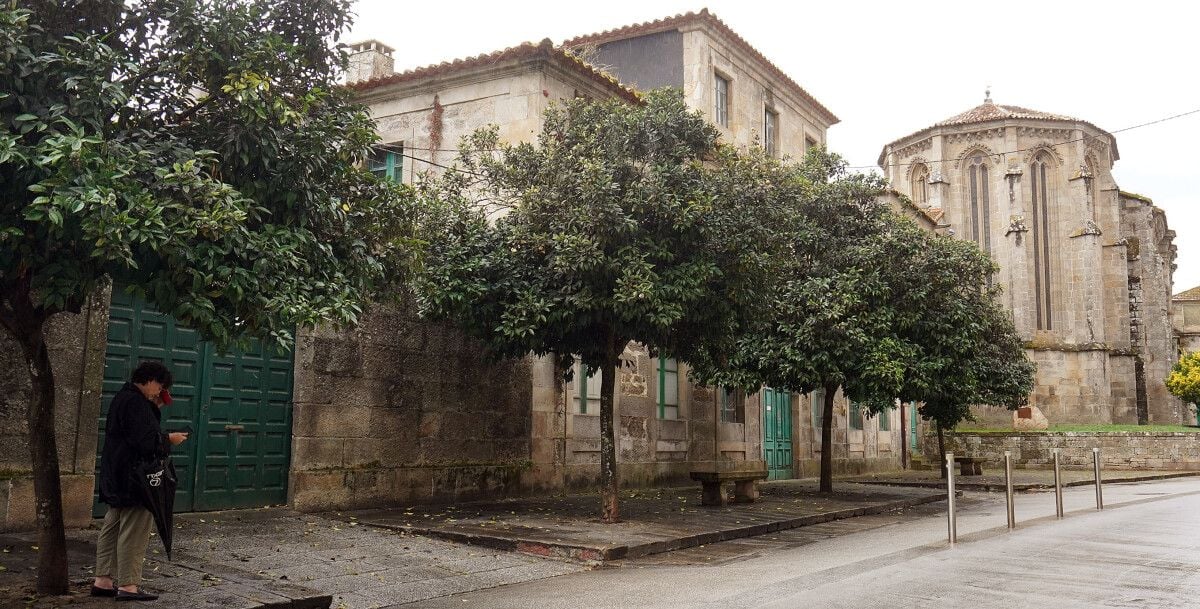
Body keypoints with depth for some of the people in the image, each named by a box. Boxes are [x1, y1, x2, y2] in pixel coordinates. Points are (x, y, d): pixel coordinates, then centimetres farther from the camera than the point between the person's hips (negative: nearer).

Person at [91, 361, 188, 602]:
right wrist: (169, 439, -9)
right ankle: (128, 585, -2)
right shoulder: (136, 402, -18)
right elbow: (145, 441, -24)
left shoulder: (123, 398, 16)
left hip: (117, 477, 11)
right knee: (134, 531, -5)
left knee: (112, 528, 14)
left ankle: (103, 580, 21)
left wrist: (156, 407, 9)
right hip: (133, 478, -11)